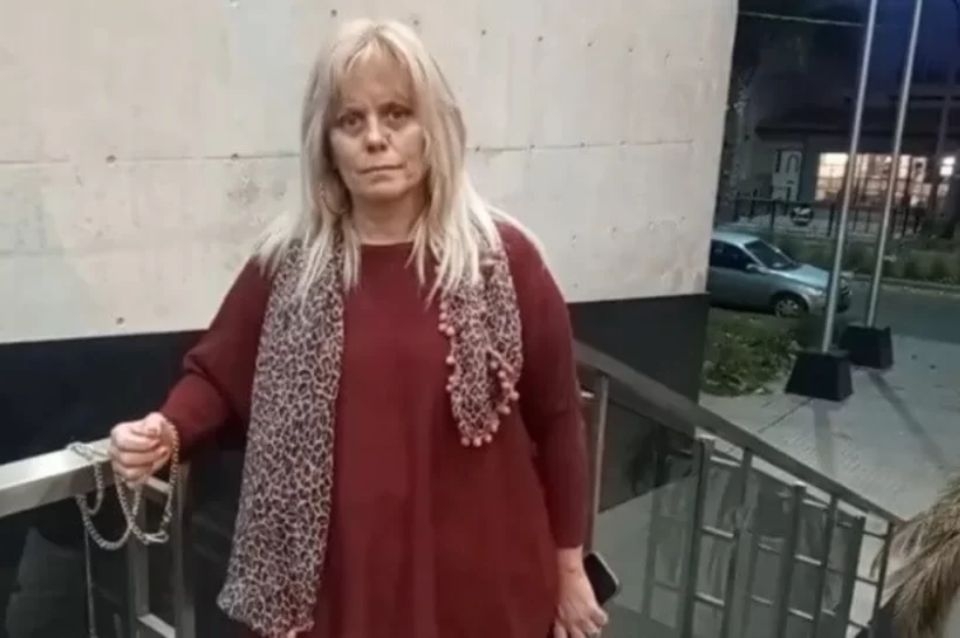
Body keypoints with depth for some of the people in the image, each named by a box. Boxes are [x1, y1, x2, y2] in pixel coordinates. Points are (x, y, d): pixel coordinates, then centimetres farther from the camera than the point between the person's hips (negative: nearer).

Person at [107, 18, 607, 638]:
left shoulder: (502, 258, -9)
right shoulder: (287, 263, -4)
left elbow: (556, 418, -3)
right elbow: (217, 374, 8)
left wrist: (569, 566, 3)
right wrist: (166, 429, -14)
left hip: (478, 586, -1)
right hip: (336, 582, 2)